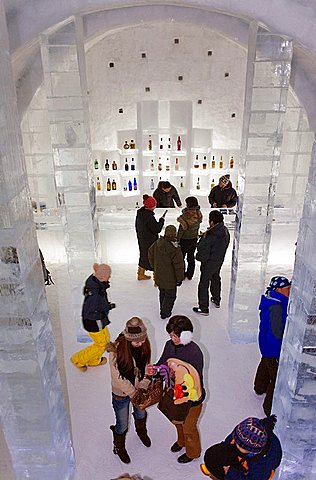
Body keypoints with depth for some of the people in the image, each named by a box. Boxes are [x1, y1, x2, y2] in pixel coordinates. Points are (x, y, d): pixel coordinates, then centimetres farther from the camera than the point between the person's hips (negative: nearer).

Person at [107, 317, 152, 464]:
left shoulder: (144, 345, -20)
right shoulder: (117, 350, -34)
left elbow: (146, 366, -5)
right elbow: (118, 377, -24)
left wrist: (144, 385, -15)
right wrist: (133, 393, -19)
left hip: (139, 389, 4)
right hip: (121, 393, -4)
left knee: (141, 414, 31)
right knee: (122, 425, 18)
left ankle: (141, 431, 65)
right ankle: (119, 447, 50)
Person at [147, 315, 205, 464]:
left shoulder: (194, 352, -31)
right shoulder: (170, 345, -12)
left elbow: (197, 378, -29)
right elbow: (162, 363, 1)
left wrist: (178, 369, -40)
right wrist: (155, 369, -20)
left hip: (191, 397, -6)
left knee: (188, 426, 19)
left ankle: (193, 452, 50)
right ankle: (182, 441, 62)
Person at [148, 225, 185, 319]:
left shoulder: (157, 243, -8)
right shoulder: (175, 249, -28)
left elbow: (150, 254, 8)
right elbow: (179, 265, -20)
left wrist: (155, 267, 22)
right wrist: (180, 278, -6)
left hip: (158, 275, 6)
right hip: (169, 279, -6)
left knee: (162, 292, 26)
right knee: (170, 295, 15)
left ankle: (163, 309, 43)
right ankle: (165, 313, 24)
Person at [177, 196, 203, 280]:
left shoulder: (186, 216, -25)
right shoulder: (199, 213, -7)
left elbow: (182, 229, -19)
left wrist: (177, 239, -9)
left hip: (185, 239, -6)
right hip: (194, 238, 6)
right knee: (191, 257, 19)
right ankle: (190, 275, 30)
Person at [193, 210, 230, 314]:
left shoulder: (211, 236, -33)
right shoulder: (225, 231, -8)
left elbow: (201, 248, -28)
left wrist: (204, 237, -13)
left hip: (209, 263, -8)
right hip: (219, 261, 8)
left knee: (204, 284, 7)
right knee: (215, 278, 29)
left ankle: (203, 308, 17)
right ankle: (217, 300, 49)